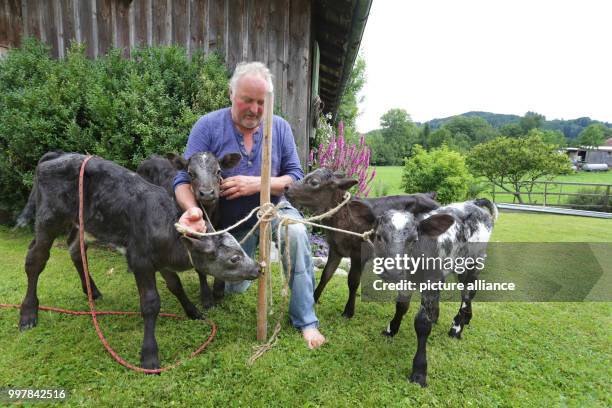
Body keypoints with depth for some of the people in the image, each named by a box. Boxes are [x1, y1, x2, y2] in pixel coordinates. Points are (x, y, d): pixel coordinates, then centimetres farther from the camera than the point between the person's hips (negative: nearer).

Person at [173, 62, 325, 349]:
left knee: (296, 232, -34)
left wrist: (257, 183, -28)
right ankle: (246, 254, 48)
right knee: (236, 288, 12)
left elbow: (296, 178, -10)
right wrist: (192, 209, -42)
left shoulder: (280, 127, -9)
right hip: (231, 223, 1)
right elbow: (184, 178, -20)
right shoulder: (208, 126, -15)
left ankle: (305, 320, -18)